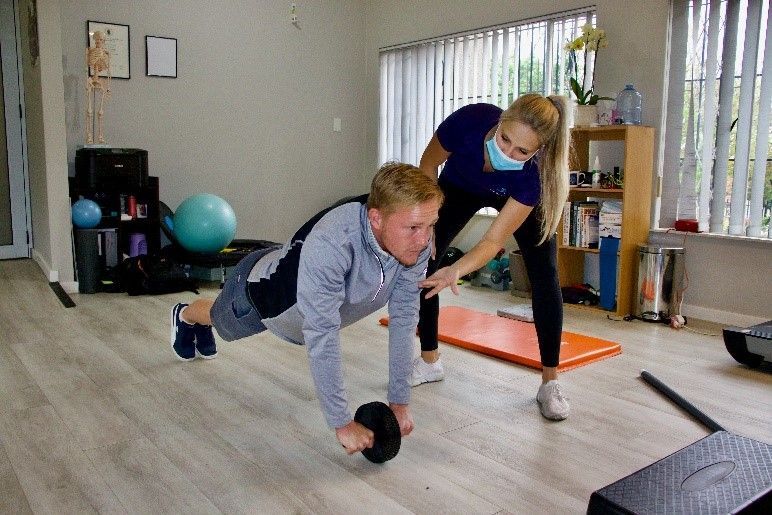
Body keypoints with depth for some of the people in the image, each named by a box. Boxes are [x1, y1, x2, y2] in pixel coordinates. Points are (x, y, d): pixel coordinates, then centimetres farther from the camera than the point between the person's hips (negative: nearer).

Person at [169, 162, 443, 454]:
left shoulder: (415, 242, -30)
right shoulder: (330, 243, -48)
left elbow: (403, 319, -24)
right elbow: (322, 337, -46)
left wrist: (399, 402, -22)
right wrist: (342, 423, -43)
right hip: (261, 288, -5)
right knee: (221, 319, 29)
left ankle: (202, 326, 70)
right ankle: (184, 315, 67)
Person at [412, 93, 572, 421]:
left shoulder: (536, 171, -41)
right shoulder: (470, 120, -41)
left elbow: (493, 241, -38)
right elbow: (428, 165, -18)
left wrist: (456, 271, -56)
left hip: (517, 197, -1)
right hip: (460, 187, 2)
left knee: (545, 277, -16)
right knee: (422, 265, -7)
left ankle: (549, 383, -3)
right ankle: (429, 362, 11)